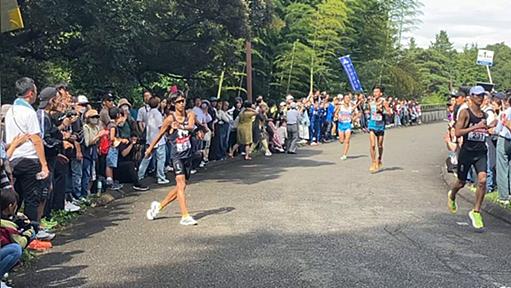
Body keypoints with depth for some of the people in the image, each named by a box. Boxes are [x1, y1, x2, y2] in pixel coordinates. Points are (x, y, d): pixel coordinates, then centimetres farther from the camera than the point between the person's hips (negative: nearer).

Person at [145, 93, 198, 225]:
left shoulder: (190, 115, 1)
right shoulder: (170, 119, -8)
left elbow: (191, 127, -20)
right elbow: (160, 134, 5)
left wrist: (181, 126, -40)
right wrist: (150, 148, 14)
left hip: (188, 155, 5)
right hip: (177, 155, -5)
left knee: (180, 186, 12)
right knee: (181, 185, -15)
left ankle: (159, 206, 30)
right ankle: (185, 217, -15)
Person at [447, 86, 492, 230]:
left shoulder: (484, 114, 10)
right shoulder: (465, 112, -8)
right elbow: (457, 132, -16)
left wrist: (486, 129, 8)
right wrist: (475, 127, -21)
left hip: (481, 152, 4)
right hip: (467, 151, -4)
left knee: (482, 180, -16)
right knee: (461, 182, 12)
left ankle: (476, 212, -5)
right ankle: (452, 196, 47)